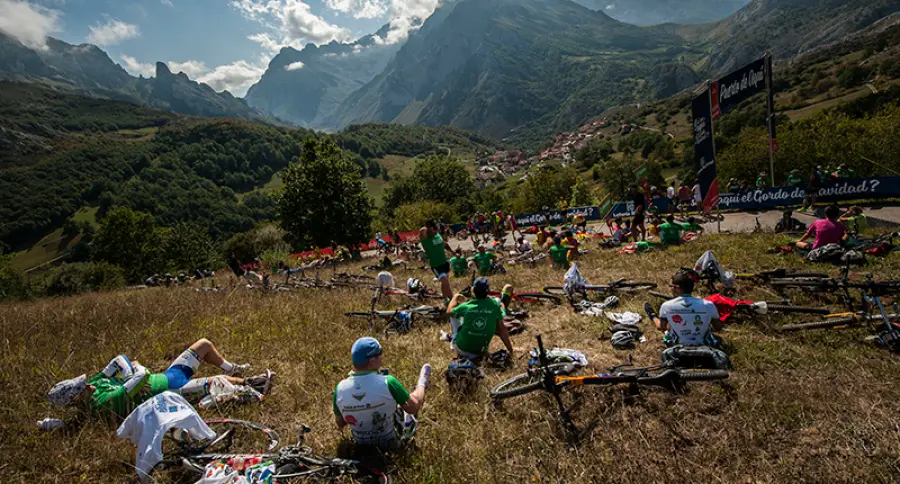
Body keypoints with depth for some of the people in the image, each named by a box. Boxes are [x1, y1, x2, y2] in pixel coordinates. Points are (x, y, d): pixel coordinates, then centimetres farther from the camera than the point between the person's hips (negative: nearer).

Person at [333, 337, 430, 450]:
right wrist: (421, 385, 3)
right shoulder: (387, 383, -34)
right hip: (392, 442, -3)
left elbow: (340, 424, -6)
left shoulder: (340, 388, -23)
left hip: (363, 445, 3)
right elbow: (413, 407, -17)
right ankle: (421, 384, 51)